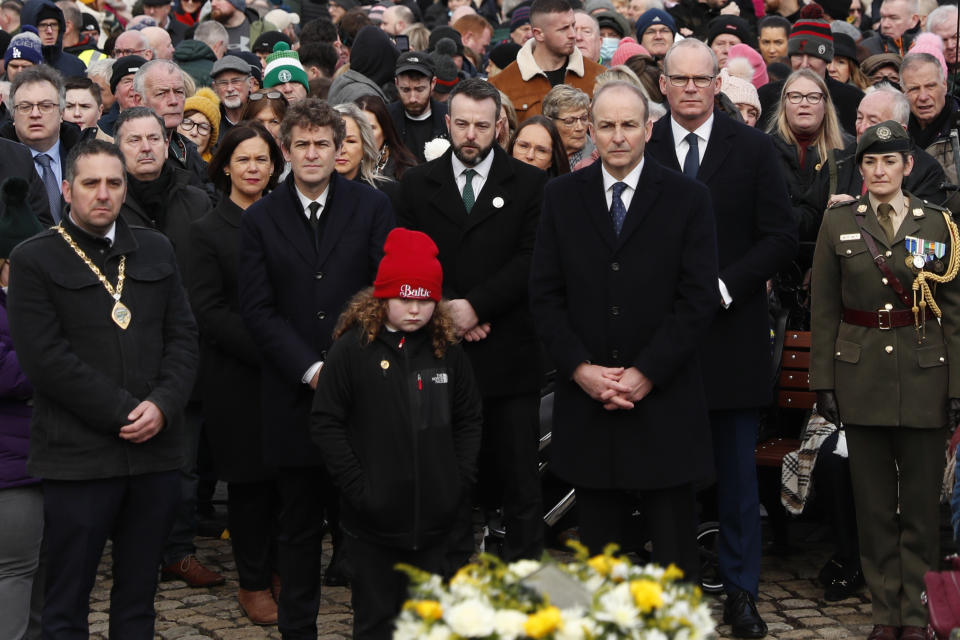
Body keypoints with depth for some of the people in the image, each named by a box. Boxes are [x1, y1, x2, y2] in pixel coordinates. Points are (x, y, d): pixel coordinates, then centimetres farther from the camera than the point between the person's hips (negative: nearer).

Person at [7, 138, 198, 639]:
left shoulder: (156, 250, 13)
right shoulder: (33, 260, -1)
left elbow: (183, 335, 9)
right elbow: (46, 358, -10)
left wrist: (162, 405, -8)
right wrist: (124, 413, -13)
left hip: (156, 450, 4)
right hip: (79, 458, -4)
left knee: (138, 598, 12)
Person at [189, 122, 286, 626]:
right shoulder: (208, 231, -1)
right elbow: (209, 312, -7)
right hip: (237, 377, -3)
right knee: (249, 480, 5)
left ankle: (281, 569, 20)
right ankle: (253, 583, 17)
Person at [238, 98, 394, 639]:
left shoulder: (373, 207, 4)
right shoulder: (261, 219, 7)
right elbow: (258, 309, 2)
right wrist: (310, 369, -9)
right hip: (296, 392, 1)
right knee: (300, 525, 8)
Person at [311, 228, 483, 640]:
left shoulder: (447, 350, 5)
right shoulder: (353, 348, -5)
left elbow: (468, 418, 14)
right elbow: (326, 422, -5)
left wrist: (461, 478, 4)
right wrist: (357, 485, -10)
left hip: (434, 514, 3)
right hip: (375, 516, -3)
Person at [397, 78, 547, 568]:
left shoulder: (529, 184, 4)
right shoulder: (417, 184, 10)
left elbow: (532, 261, -5)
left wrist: (475, 305, -14)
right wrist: (444, 311, -9)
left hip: (508, 353, -1)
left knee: (518, 473, 2)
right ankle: (454, 575, 15)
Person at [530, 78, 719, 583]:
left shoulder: (687, 199, 1)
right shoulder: (561, 196, 7)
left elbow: (698, 299, -4)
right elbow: (545, 295, 4)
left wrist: (646, 374, -11)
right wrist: (580, 368, -8)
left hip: (663, 400, -2)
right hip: (586, 400, 2)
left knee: (674, 551, 1)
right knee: (600, 547, 9)